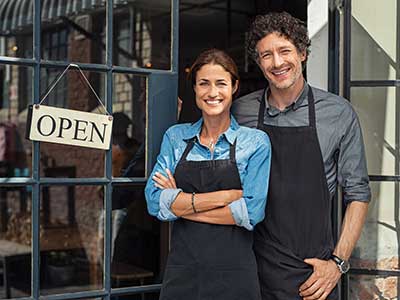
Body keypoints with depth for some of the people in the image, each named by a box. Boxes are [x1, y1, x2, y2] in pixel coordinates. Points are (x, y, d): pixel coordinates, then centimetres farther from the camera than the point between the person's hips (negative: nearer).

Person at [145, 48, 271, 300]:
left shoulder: (256, 142, -2)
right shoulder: (175, 137, 5)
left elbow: (251, 212, -13)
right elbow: (155, 203, -7)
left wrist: (182, 203, -10)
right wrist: (225, 196, -14)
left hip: (234, 276, -2)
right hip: (181, 272, 2)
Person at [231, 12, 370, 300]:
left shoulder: (339, 112, -4)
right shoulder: (240, 112, -1)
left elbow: (357, 193, 1)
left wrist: (338, 263, -6)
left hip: (313, 273, -1)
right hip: (253, 267, 1)